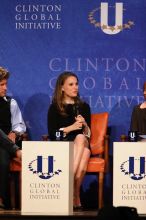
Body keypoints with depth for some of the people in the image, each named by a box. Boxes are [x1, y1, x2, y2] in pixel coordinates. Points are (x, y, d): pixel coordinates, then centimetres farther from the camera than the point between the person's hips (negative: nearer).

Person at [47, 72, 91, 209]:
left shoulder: (84, 107, 17)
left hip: (82, 144, 2)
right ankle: (76, 197, -41)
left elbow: (88, 134, 13)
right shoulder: (54, 108, 9)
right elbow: (52, 134, -1)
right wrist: (71, 127, -14)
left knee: (81, 138, -37)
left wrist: (84, 125, -8)